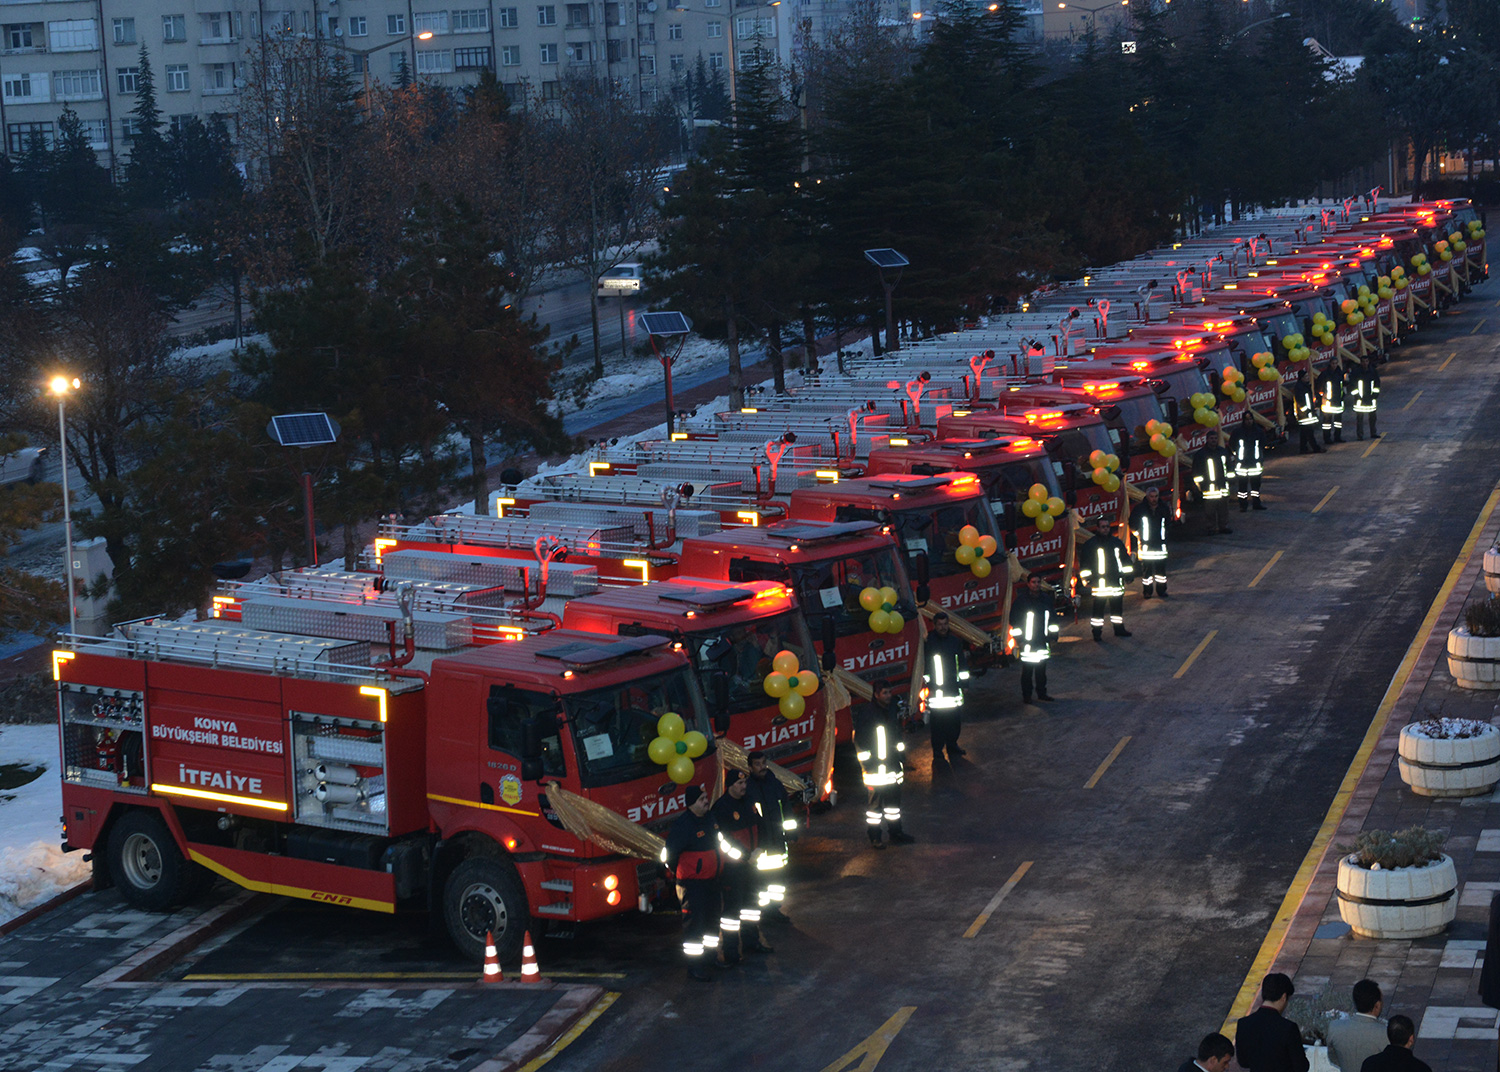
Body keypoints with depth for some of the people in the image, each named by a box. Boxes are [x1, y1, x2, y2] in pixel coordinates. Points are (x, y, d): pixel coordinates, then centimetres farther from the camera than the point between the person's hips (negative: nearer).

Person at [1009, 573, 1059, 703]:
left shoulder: (1046, 599, 7)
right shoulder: (1020, 600, -6)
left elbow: (1052, 619, 16)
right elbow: (1014, 621, -4)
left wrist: (1051, 637, 13)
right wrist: (1019, 640, -8)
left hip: (1043, 642, 4)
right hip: (1027, 642, -4)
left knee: (1041, 669, 10)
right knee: (1027, 669, -1)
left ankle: (1042, 693, 19)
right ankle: (1026, 696, 6)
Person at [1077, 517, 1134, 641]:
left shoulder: (1116, 542, 10)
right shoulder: (1090, 545, -3)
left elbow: (1125, 559, 19)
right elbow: (1084, 564, -2)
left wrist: (1127, 574, 16)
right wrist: (1086, 579, -7)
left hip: (1116, 582, 4)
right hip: (1099, 583, -4)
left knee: (1117, 607, 13)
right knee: (1098, 609, -3)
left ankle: (1119, 629, 27)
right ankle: (1097, 634, 3)